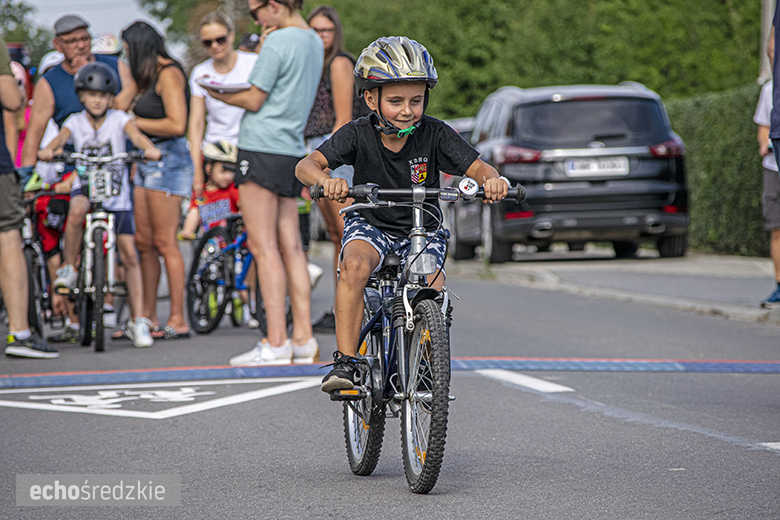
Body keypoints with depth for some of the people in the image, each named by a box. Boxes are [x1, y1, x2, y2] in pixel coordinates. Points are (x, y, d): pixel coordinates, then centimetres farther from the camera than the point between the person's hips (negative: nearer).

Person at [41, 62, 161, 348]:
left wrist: (149, 148, -44)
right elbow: (61, 138, -18)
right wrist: (48, 150, -41)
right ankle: (68, 268, -17)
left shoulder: (119, 119, -3)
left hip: (116, 191, 0)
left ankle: (137, 321, -1)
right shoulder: (75, 122, 0)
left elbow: (136, 134, -21)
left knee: (129, 254, -6)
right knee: (77, 209, -37)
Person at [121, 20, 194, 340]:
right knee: (143, 242, 9)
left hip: (168, 159, -9)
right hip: (147, 160, 9)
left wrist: (136, 122, -12)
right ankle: (148, 316, 15)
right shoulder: (151, 76, 17)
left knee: (164, 243, -7)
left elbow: (177, 125, -21)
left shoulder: (168, 74, -11)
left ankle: (178, 320, -3)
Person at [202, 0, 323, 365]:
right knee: (291, 247, 8)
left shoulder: (277, 42, -13)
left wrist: (218, 94, 6)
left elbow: (254, 100, -10)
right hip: (292, 152, 9)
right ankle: (303, 339, 7)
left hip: (262, 148, -9)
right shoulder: (313, 42, 14)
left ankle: (276, 342, -10)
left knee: (263, 247, -7)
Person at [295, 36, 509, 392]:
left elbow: (477, 168, -20)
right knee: (355, 264, -32)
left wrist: (492, 180, -45)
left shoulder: (435, 135, -15)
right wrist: (325, 181, -49)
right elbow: (307, 165, -26)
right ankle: (345, 361, -27)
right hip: (369, 224, -1)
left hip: (422, 231, 1)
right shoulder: (358, 135, -16)